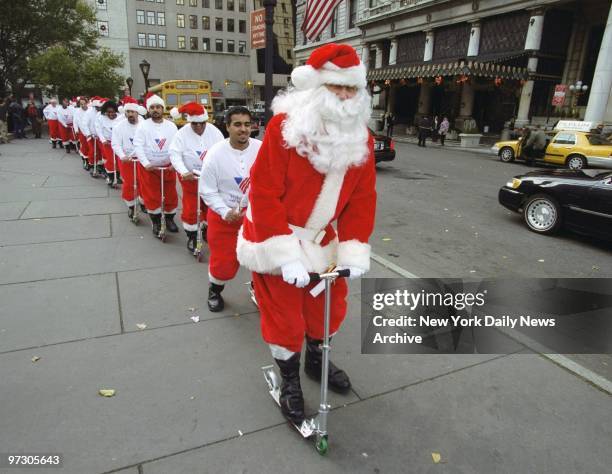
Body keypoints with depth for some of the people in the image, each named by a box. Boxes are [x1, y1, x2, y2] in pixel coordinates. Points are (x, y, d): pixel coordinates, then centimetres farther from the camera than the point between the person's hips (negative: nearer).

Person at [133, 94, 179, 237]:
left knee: (171, 194, 8)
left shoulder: (171, 126, 2)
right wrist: (146, 163, -20)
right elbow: (138, 146, -9)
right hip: (149, 167, -2)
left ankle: (169, 219, 28)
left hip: (168, 167, 2)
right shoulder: (143, 126, -5)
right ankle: (155, 221, 21)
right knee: (151, 196, 4)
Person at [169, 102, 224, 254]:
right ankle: (192, 236, 21)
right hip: (190, 177, -2)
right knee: (190, 208, 3)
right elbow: (175, 155, -17)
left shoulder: (214, 131, -8)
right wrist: (184, 172, -31)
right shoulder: (182, 134, -13)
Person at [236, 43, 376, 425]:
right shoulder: (284, 125, -20)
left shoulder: (362, 137, -4)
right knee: (285, 315, 6)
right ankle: (290, 379, 34)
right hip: (276, 239, -5)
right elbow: (264, 193, -22)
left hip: (321, 240, 5)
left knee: (331, 305, 18)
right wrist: (286, 255, -25)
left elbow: (362, 199, -2)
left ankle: (316, 358, 48)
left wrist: (354, 252, -11)